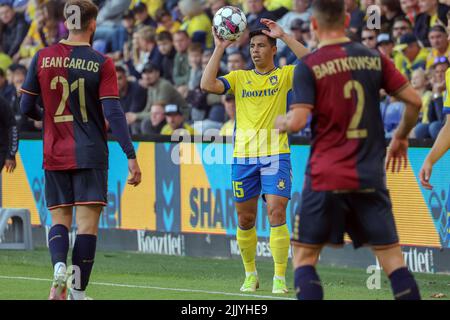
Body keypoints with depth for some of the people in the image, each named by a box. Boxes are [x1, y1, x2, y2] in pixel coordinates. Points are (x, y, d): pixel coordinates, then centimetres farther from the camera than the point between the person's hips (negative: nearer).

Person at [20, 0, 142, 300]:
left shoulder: (43, 58, 0)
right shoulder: (102, 63, -7)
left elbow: (26, 106, 4)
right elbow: (113, 113, -13)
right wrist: (131, 156, -11)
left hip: (54, 153, 3)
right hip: (90, 155, -3)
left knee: (59, 217, 11)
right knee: (88, 222, 0)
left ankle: (59, 265, -17)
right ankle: (78, 291, -2)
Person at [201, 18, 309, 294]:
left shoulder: (284, 75, 4)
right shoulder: (239, 77, 11)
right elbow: (208, 85, -3)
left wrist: (284, 36, -14)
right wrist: (220, 49, -5)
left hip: (275, 156, -3)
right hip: (243, 157, 3)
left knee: (277, 214, -14)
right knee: (245, 220, 9)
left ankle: (280, 278, -10)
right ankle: (251, 274, 26)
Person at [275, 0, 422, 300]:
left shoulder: (308, 67, -6)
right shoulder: (374, 59, 5)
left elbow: (298, 121, -15)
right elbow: (414, 100, 4)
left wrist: (278, 121, 8)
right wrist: (401, 137, 20)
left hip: (325, 177, -3)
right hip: (371, 178, 3)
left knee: (304, 258, 7)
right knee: (393, 259, 5)